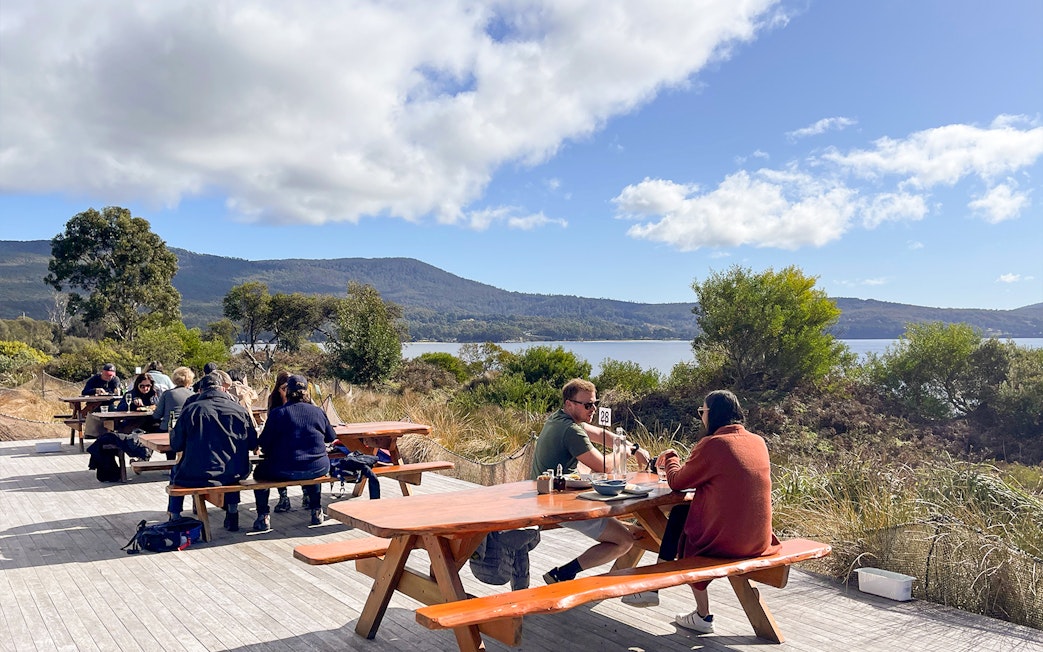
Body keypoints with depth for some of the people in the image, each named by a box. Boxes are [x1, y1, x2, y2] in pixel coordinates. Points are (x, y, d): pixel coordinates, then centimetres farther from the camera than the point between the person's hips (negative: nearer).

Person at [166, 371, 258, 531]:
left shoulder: (190, 410, -6)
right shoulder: (240, 410, -1)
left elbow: (176, 446, -1)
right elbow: (253, 444, 6)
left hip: (197, 476, -1)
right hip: (235, 474, 2)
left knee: (176, 471, 31)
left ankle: (173, 518, 35)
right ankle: (232, 514, 37)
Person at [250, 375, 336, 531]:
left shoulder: (278, 413, -6)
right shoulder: (318, 412, 3)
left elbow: (264, 443, -4)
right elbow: (331, 437, 14)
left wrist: (267, 453, 18)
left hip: (284, 471, -2)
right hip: (317, 469, 3)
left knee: (260, 471, 27)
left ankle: (263, 517, 20)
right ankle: (316, 511, 38)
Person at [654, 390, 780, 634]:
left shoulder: (712, 445, -16)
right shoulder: (758, 442, 5)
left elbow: (677, 482, -4)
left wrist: (671, 457, 16)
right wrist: (685, 464, 21)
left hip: (725, 541, -7)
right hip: (759, 540, 7)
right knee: (684, 514, 24)